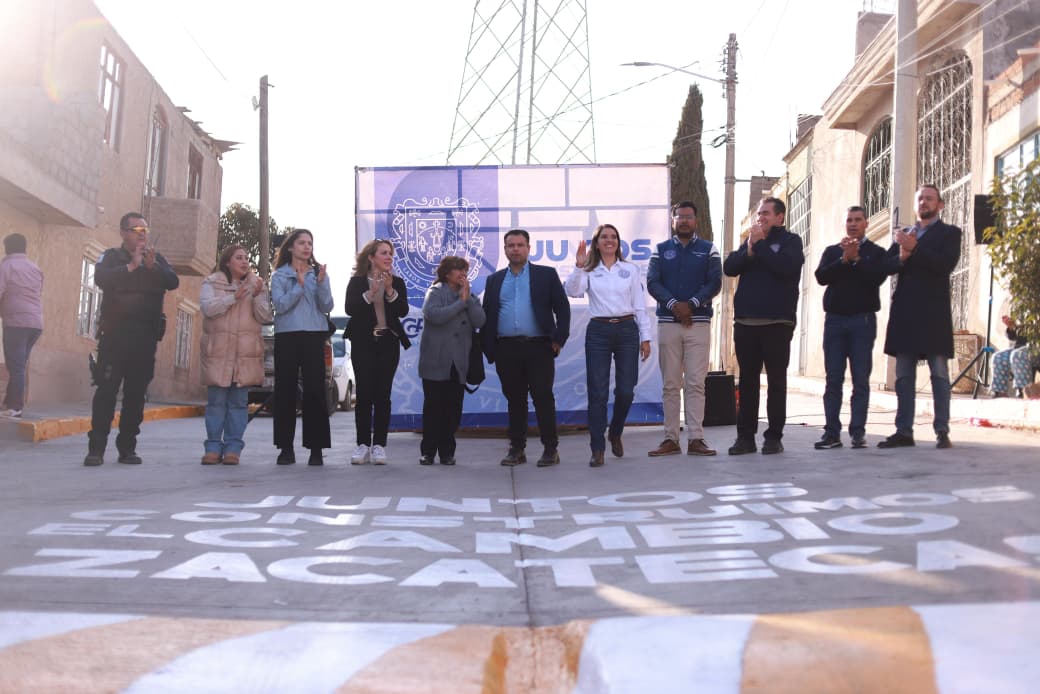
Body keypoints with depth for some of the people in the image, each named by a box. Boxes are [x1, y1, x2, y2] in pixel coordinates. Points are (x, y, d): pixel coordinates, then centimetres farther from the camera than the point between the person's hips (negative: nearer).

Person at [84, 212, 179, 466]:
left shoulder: (157, 259, 13)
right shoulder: (111, 257, 6)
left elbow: (173, 282, -4)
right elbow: (101, 279, -14)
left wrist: (152, 266, -19)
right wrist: (131, 266, -19)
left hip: (146, 337, 2)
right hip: (115, 334, -2)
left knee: (136, 393, 3)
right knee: (106, 390, -6)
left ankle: (127, 448, 9)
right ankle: (96, 448, -4)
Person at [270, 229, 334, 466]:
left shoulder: (319, 273, 12)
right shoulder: (279, 275, 8)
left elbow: (327, 307, 2)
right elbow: (280, 305, -6)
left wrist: (321, 283, -12)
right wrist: (299, 286, -16)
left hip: (314, 336, 0)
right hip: (287, 336, 0)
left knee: (315, 390, -5)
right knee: (285, 390, 0)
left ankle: (316, 448, -2)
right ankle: (286, 448, 7)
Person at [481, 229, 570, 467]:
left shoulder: (546, 275, 8)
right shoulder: (494, 280, 15)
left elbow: (562, 308, 3)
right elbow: (486, 315, 13)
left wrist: (559, 339, -6)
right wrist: (488, 348, 4)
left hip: (538, 347, -2)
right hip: (506, 349, 3)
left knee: (543, 398, -3)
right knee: (514, 400, 6)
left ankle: (550, 449, 4)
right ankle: (517, 449, 13)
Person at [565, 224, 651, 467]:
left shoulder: (630, 270, 10)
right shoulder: (589, 271, 7)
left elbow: (639, 306, 9)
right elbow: (573, 292, -11)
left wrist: (645, 337, 4)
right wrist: (579, 267, -24)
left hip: (626, 330, 1)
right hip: (598, 331, -1)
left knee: (626, 390, 0)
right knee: (598, 392, -3)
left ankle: (615, 434, 27)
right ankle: (597, 449, 2)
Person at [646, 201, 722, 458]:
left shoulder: (708, 250, 11)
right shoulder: (661, 250, 13)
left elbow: (715, 283, -1)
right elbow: (652, 282, 1)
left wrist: (691, 304, -14)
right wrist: (674, 304, -14)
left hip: (698, 322, -1)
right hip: (667, 322, 1)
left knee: (696, 383, -5)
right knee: (670, 384, 2)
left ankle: (695, 438, -4)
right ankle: (671, 439, 5)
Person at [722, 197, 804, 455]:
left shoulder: (790, 241, 4)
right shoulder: (750, 240, 18)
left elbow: (786, 266, -16)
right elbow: (729, 267, 4)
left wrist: (760, 245, -9)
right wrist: (749, 250, -11)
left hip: (776, 322, -4)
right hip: (745, 322, 4)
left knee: (776, 381, 2)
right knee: (747, 381, 6)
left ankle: (774, 437, 7)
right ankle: (745, 436, 11)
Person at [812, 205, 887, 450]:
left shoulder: (876, 252, 8)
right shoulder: (832, 251, 14)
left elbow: (877, 277, -10)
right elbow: (821, 276, -3)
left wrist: (855, 258, -13)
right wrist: (844, 259, -13)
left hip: (863, 319, -2)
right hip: (834, 318, 2)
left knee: (861, 379, -2)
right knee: (833, 379, 0)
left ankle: (858, 432, 1)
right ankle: (832, 432, 2)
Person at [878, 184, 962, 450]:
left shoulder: (949, 233, 6)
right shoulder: (903, 234, 19)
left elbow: (946, 264, -11)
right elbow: (887, 266, 6)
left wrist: (914, 249, -16)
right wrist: (901, 257, -14)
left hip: (933, 312, -4)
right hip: (904, 312, 5)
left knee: (939, 373, -3)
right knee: (904, 376, 5)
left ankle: (942, 432, -1)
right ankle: (904, 431, 8)